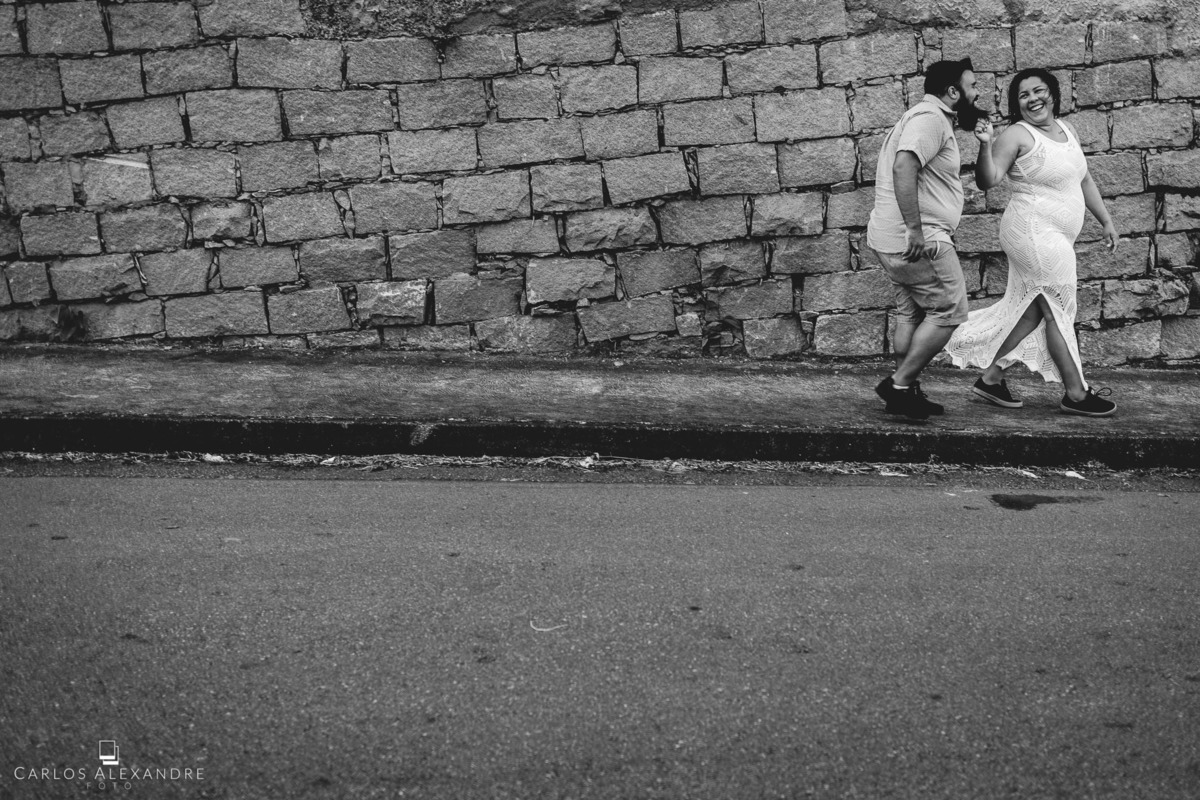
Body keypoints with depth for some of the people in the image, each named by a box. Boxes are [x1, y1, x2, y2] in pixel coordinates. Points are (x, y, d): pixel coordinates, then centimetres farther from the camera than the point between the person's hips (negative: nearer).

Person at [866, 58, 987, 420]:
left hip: (892, 240, 11)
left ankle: (905, 392, 19)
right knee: (948, 312, -4)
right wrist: (915, 230, -31)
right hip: (920, 240, -11)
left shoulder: (925, 117, 20)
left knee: (911, 314, 15)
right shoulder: (930, 119, -14)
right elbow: (904, 167, -29)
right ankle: (900, 384, -2)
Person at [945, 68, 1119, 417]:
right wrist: (985, 145, -35)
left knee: (1031, 309, 11)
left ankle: (990, 377, 20)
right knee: (1058, 309, -2)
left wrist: (1106, 221, 23)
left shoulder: (1066, 130, 13)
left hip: (1057, 237, 8)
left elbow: (1084, 180, 22)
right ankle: (1075, 393, 6)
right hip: (1034, 230, -8)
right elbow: (988, 180, -19)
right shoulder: (1017, 135, -11)